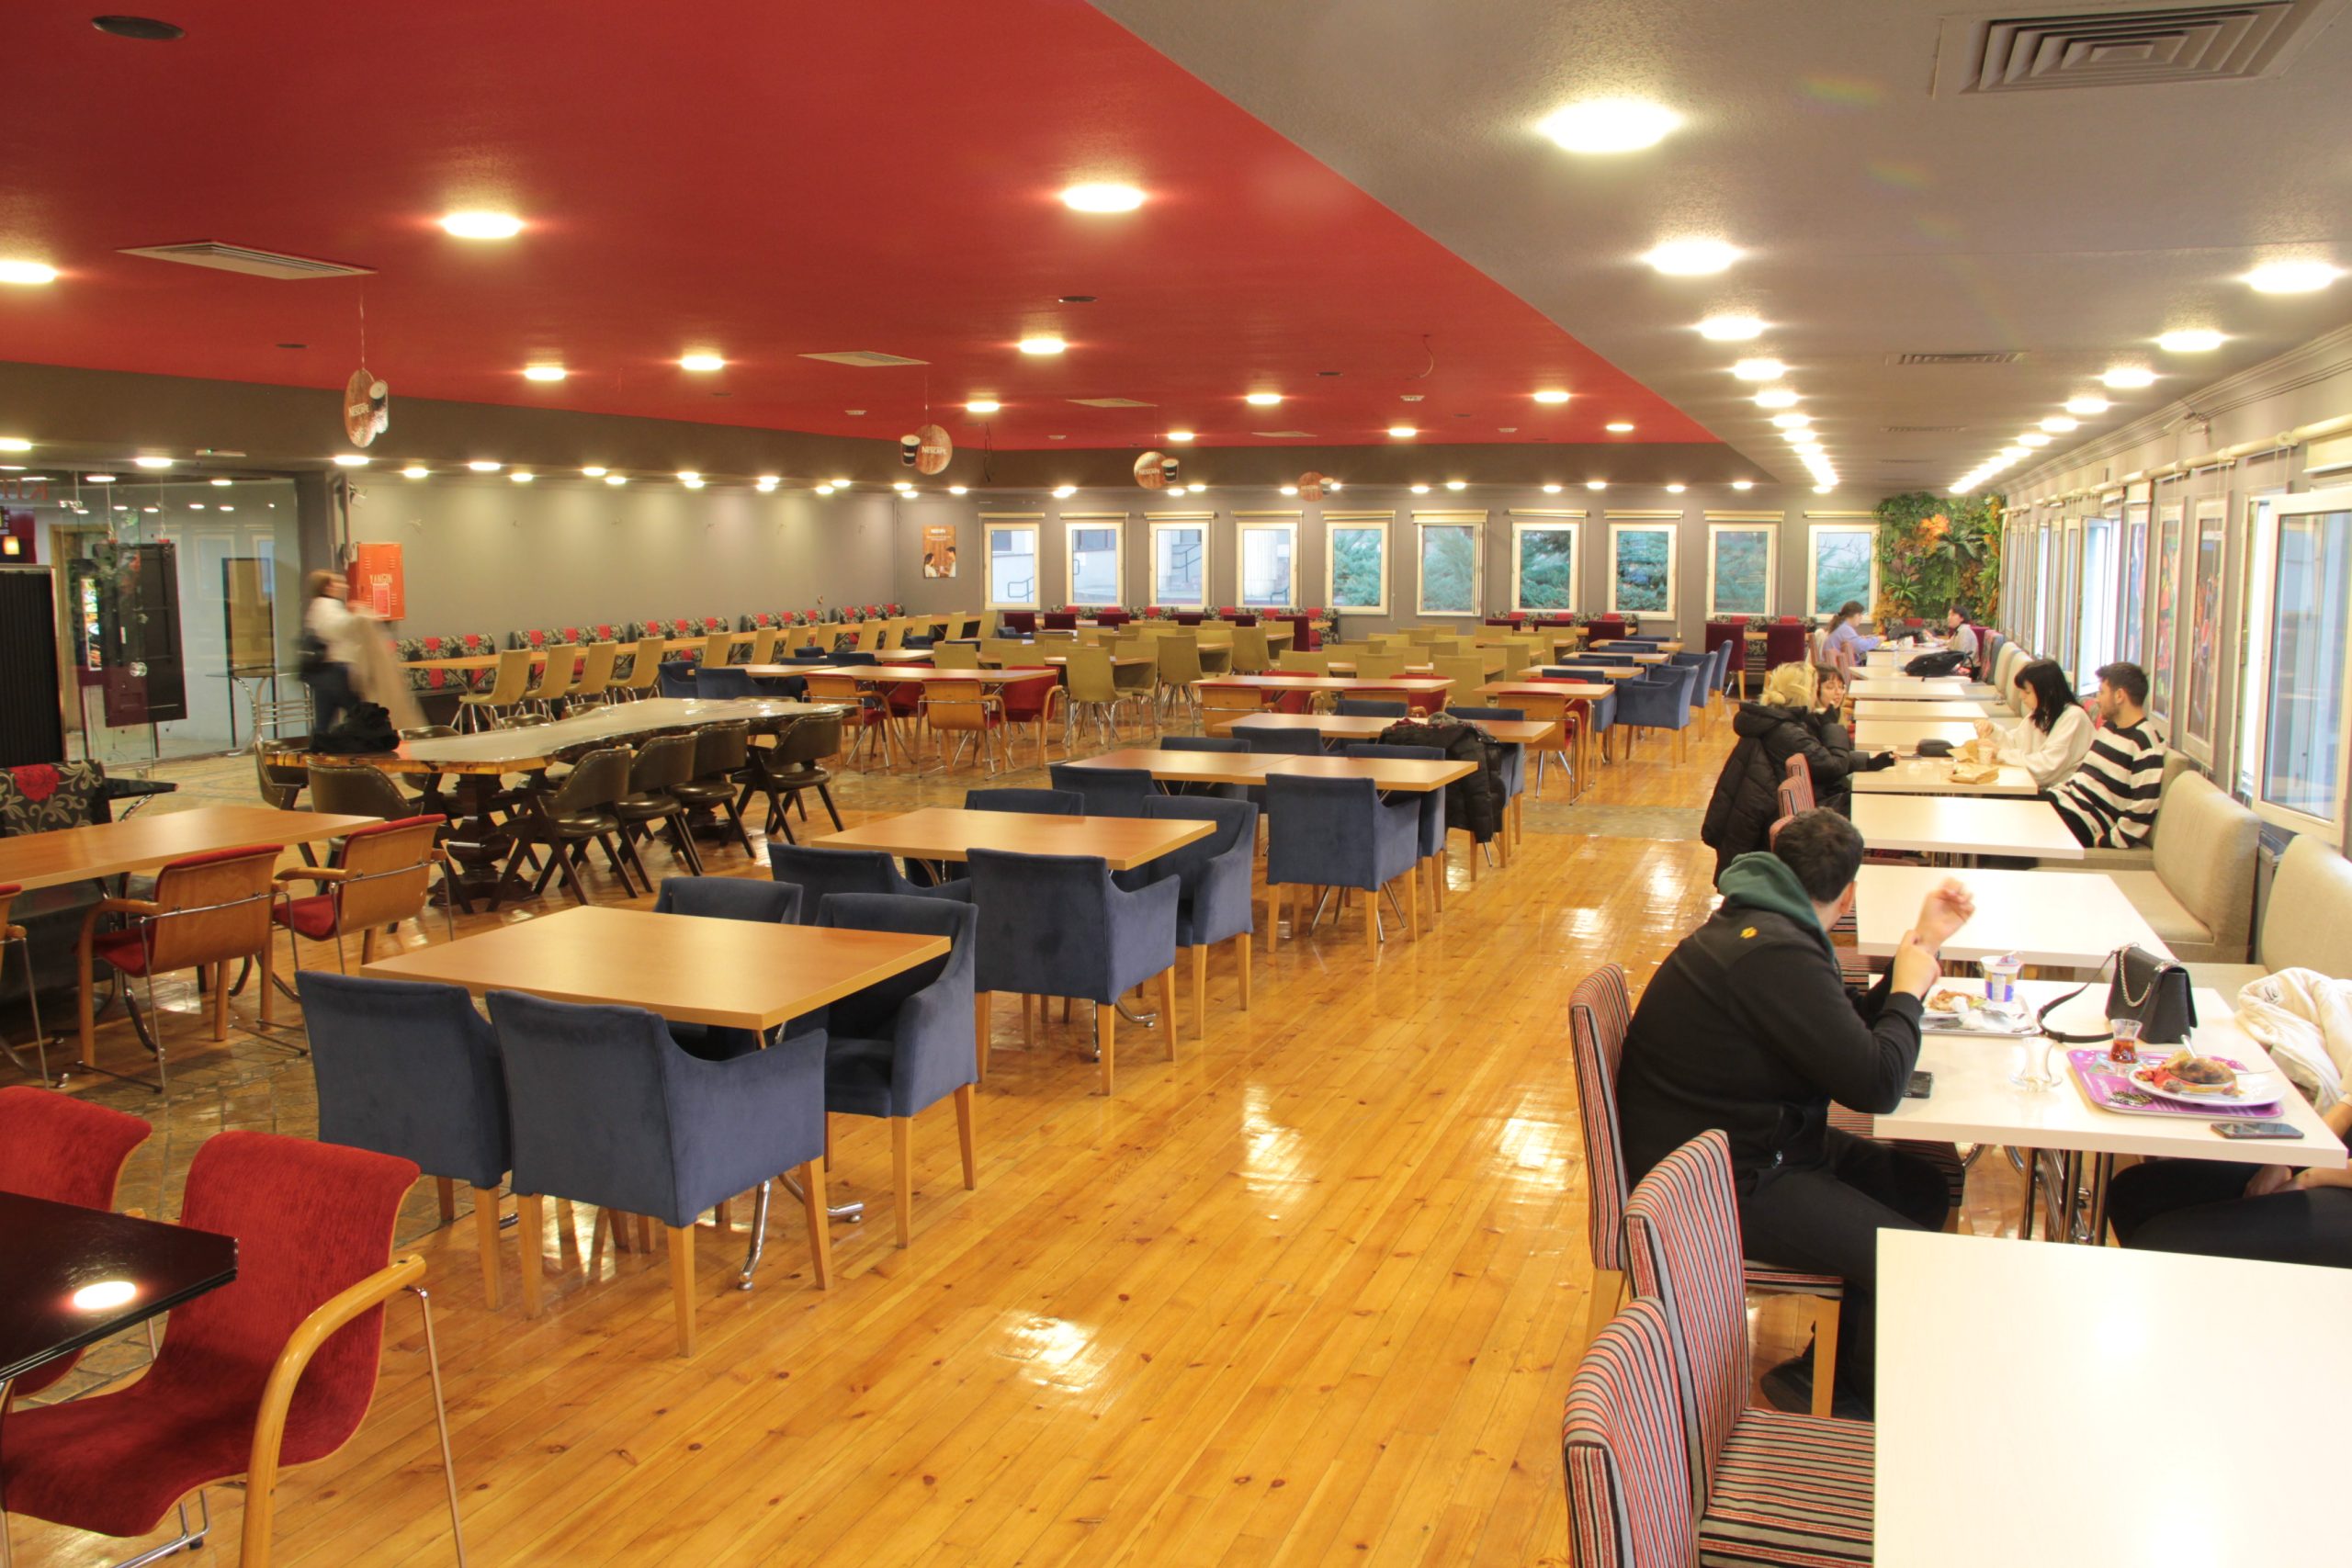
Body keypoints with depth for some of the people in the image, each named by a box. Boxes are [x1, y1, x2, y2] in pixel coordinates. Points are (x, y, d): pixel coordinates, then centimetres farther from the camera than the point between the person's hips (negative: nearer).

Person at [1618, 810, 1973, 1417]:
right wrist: (1908, 990, -8)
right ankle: (1830, 1386, 12)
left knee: (1923, 1187, 16)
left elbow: (1851, 1032, 13)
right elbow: (1876, 1083, -25)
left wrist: (1923, 942, 8)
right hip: (1718, 1186, -11)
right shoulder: (1776, 956, -27)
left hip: (1759, 1140, 11)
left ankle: (1837, 1363, 25)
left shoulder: (1761, 925, 8)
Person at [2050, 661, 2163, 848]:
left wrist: (2109, 842, -18)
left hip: (2086, 822, -9)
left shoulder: (2144, 743, -15)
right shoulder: (2108, 727, 16)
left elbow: (2144, 808, -21)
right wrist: (2058, 792, 10)